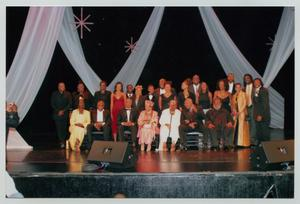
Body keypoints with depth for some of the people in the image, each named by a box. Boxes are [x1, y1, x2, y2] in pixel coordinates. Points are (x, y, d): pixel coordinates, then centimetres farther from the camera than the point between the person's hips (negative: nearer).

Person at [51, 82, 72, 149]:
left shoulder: (68, 94, 4)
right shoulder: (54, 94, 7)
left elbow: (70, 104, 1)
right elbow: (52, 104, 6)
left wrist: (63, 110, -8)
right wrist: (58, 111, -5)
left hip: (65, 114, 0)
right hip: (57, 114, 0)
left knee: (64, 128, -3)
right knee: (59, 128, -8)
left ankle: (63, 141, 8)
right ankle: (62, 142, -8)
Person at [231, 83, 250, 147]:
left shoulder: (243, 94, -3)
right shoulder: (234, 95, 16)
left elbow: (245, 103, -10)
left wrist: (239, 112, -14)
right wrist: (234, 110, -3)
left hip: (242, 113, -6)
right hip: (235, 113, 6)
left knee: (242, 127, -6)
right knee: (235, 127, 3)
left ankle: (242, 142, -4)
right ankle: (236, 142, 6)